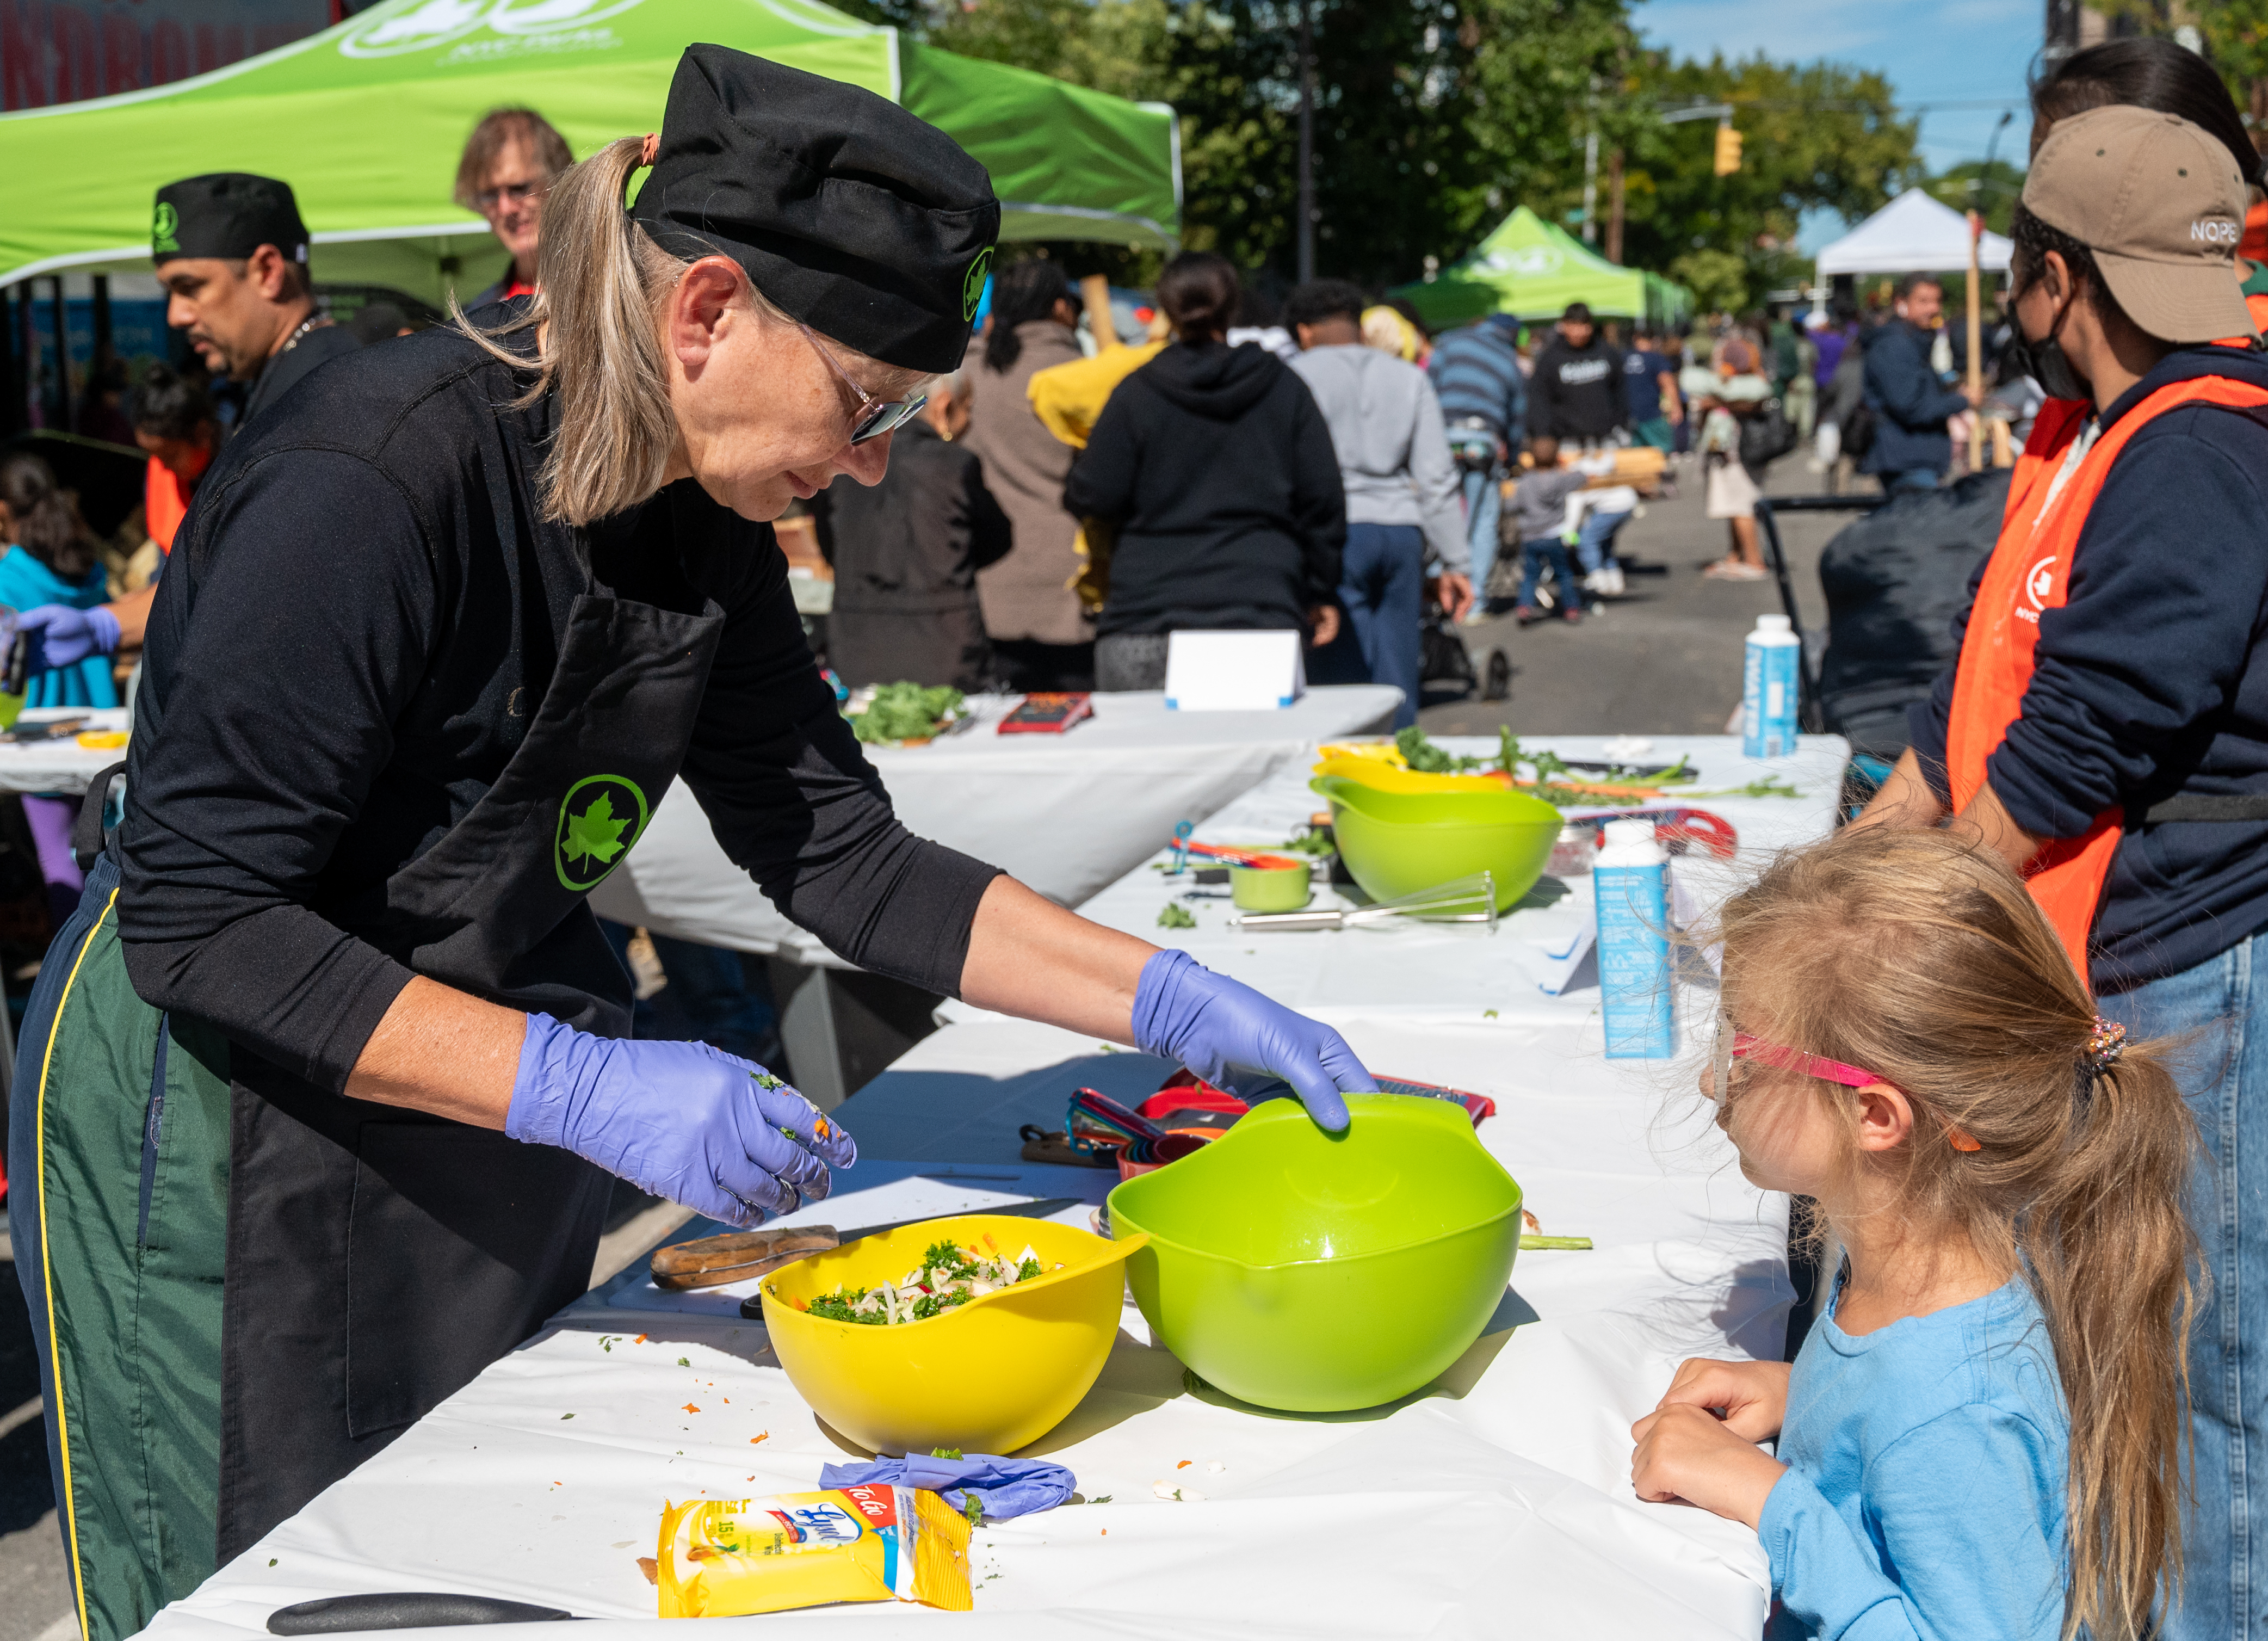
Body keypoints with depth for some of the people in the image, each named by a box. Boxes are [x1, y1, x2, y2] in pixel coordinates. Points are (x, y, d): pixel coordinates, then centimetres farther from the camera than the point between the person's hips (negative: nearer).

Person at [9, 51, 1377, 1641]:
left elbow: (839, 854, 2)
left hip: (490, 1147, 7)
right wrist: (586, 1087, -31)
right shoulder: (373, 480, -26)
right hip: (221, 1131, -7)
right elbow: (198, 923, -25)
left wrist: (1175, 1003, -5)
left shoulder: (702, 516, -3)